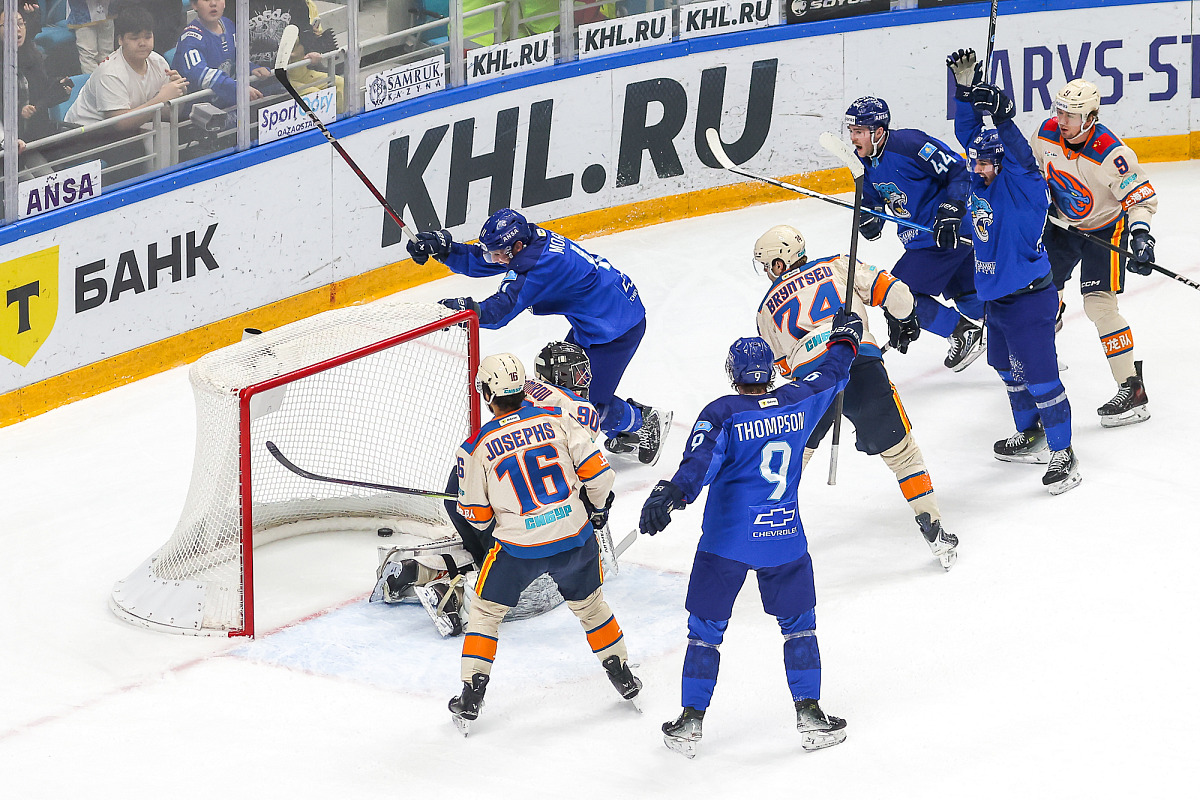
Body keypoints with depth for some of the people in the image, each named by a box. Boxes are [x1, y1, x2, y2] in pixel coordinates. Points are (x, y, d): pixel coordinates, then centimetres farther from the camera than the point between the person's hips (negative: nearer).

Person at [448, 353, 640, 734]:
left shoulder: (477, 448, -5)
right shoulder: (556, 420, -1)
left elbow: (476, 516, 2)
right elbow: (595, 470, -1)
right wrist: (600, 507, 19)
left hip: (518, 546, -2)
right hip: (574, 538, 2)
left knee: (484, 611, 16)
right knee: (590, 605, 25)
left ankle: (470, 699, 13)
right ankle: (624, 679, 36)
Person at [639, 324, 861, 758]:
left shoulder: (722, 413, -11)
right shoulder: (797, 402, 0)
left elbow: (700, 462, -27)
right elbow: (831, 375, 18)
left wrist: (669, 495, -38)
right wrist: (845, 336, 36)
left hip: (726, 540, -2)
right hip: (785, 539, 3)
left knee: (706, 628, 7)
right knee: (799, 624, 17)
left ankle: (691, 722, 8)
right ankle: (809, 714, 13)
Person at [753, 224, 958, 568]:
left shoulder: (768, 308, 24)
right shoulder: (837, 266, 20)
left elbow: (784, 366, 27)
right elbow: (893, 291, 12)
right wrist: (904, 325, 30)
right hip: (863, 369, 0)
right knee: (901, 452, 14)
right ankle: (934, 533, 12)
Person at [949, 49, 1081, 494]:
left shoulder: (1022, 186, -17)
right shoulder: (984, 182, 4)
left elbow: (1018, 154, -35)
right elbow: (970, 135, 9)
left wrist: (1001, 117, -49)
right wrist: (966, 89, -2)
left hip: (1028, 300, -9)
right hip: (996, 296, 9)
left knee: (1040, 376, -8)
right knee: (1010, 370, 22)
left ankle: (1063, 455, -2)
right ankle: (1030, 437, 38)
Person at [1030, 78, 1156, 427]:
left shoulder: (1111, 154, -32)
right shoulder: (1046, 134, -14)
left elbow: (1142, 198, -25)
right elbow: (1035, 166, 9)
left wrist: (1140, 235, -39)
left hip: (1105, 228, -6)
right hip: (1062, 223, 6)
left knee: (1099, 302, -19)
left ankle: (1132, 389, -18)